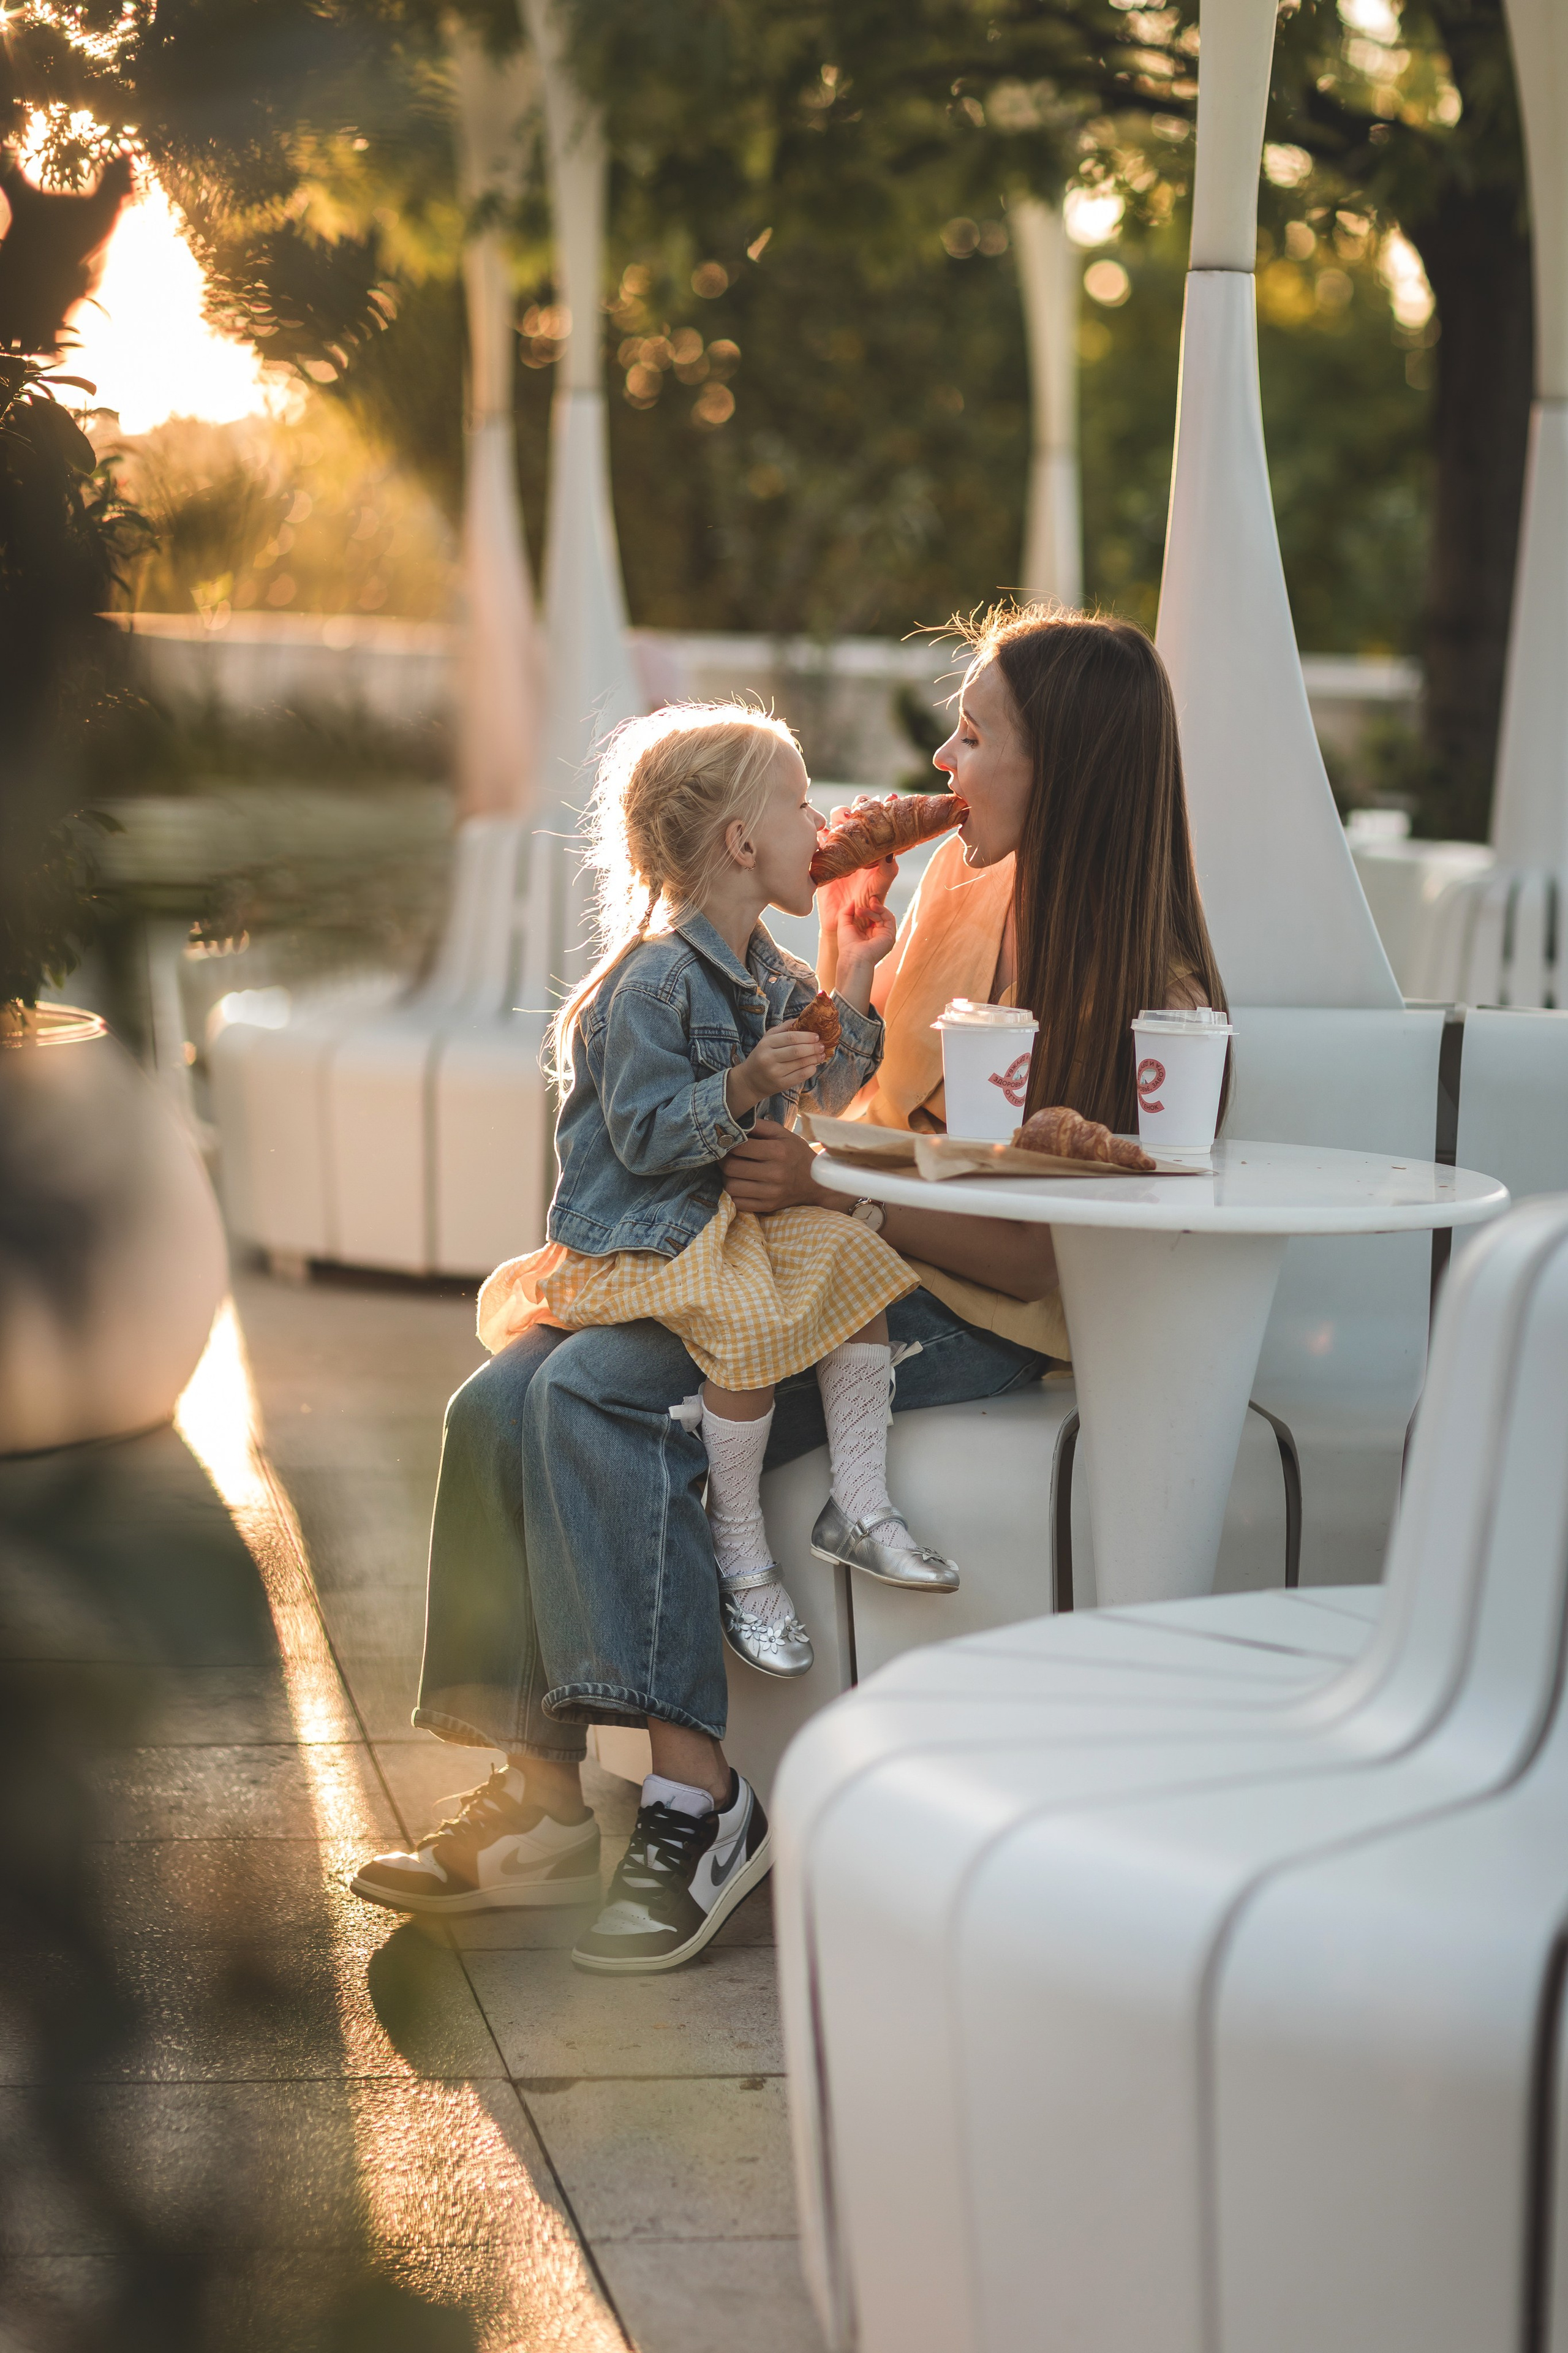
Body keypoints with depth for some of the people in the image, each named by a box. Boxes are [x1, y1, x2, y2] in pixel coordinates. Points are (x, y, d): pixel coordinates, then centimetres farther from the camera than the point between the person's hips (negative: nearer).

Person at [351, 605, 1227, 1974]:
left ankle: (694, 1797, -25)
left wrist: (840, 1192, -23)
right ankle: (540, 1805, -11)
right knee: (503, 1404, -12)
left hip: (974, 1323, -8)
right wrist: (842, 931, 6)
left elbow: (1061, 1261, -17)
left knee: (608, 1395, -29)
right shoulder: (968, 885, 9)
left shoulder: (1151, 1005, -12)